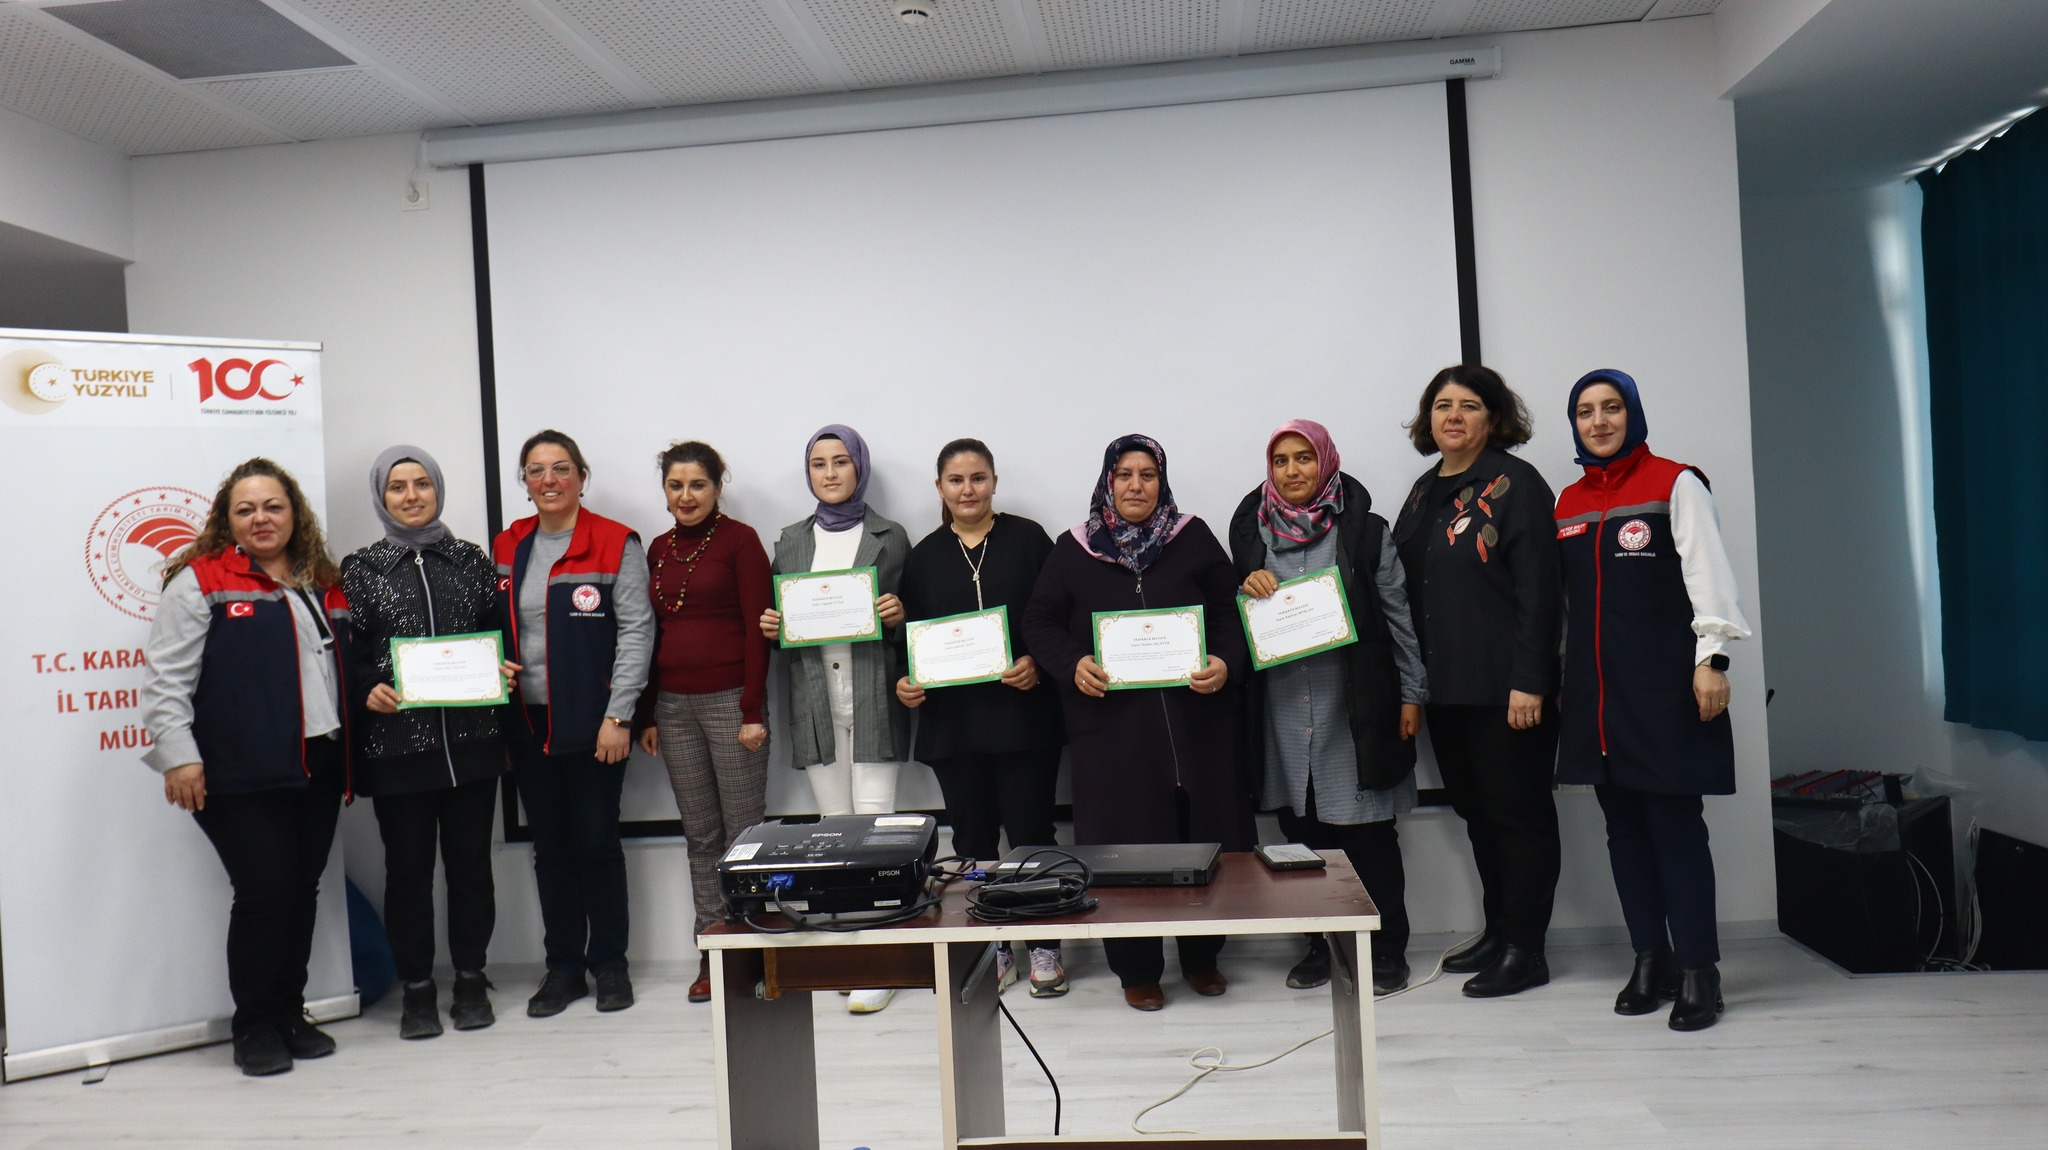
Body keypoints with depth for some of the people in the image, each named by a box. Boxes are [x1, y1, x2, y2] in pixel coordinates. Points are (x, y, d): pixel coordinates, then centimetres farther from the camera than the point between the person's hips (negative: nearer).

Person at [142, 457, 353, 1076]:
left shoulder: (323, 585, 16)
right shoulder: (201, 581, -3)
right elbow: (164, 676, -8)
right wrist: (178, 755, -14)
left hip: (317, 770, 6)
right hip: (240, 776, -6)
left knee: (303, 892, 10)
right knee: (265, 893, -6)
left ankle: (291, 1013, 24)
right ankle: (256, 1027, 11)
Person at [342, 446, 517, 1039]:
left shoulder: (473, 560, 9)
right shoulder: (360, 569, 5)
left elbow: (499, 634, 14)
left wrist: (503, 670, -5)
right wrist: (366, 690, -14)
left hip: (470, 738, 1)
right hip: (396, 741, -1)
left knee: (471, 861, 7)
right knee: (408, 867, 5)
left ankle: (471, 979, 21)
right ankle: (417, 988, 19)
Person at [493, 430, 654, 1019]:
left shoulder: (616, 544, -5)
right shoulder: (506, 548, 10)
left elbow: (636, 631, -9)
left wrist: (618, 715, -13)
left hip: (593, 723, -4)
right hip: (528, 723, 4)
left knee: (597, 842, 4)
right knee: (550, 848, 11)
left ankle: (609, 963, 19)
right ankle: (563, 966, 22)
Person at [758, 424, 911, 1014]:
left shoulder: (889, 537, 5)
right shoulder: (791, 540, 15)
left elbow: (910, 622, 7)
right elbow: (781, 618, 20)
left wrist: (897, 617, -14)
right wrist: (770, 627, -1)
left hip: (873, 695, -3)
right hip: (814, 697, 3)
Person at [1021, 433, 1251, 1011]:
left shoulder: (1194, 539, 7)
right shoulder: (1073, 549, 7)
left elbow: (1231, 613, 7)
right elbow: (1039, 622, 8)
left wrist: (1225, 663, -12)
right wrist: (1073, 664, -10)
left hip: (1193, 718, 1)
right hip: (1110, 724, 0)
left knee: (1204, 835, 5)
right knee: (1123, 844, 2)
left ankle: (1202, 957, 25)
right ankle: (1136, 969, 17)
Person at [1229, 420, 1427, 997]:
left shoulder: (1363, 529, 2)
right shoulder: (1253, 531, 9)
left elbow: (1397, 613, 2)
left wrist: (1411, 694, -1)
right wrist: (1247, 588, -5)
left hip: (1354, 709, -3)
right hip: (1284, 708, 3)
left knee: (1368, 834, 2)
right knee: (1302, 831, 8)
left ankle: (1388, 949, 16)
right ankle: (1320, 943, 22)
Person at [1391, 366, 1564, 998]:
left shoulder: (1515, 484, -7)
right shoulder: (1424, 491, 14)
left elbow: (1538, 589, -13)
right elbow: (1405, 586, 14)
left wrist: (1529, 680, -18)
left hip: (1505, 686, -7)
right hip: (1444, 685, 7)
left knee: (1517, 810, 2)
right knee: (1475, 809, 15)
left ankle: (1525, 949, 12)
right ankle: (1497, 931, 28)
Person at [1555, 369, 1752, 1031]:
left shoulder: (1675, 485, 0)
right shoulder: (1568, 503, 14)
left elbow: (1708, 573, -7)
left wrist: (1710, 659, -15)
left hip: (1665, 684, -5)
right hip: (1595, 689, 5)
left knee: (1675, 822, -5)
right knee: (1623, 824, 9)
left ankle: (1697, 970, 3)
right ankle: (1650, 961, 20)